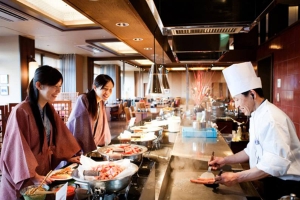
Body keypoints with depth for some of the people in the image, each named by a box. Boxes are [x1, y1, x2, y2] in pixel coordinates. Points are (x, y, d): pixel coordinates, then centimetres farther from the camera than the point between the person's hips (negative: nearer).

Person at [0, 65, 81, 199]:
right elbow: (18, 149, -23)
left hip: (44, 168, 7)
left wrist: (68, 156, 7)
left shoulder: (49, 109, 2)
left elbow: (59, 134, 9)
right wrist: (33, 177, -26)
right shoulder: (21, 111, -22)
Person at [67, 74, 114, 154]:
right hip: (77, 148, -7)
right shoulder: (83, 100, -20)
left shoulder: (101, 103, 4)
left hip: (91, 146, 7)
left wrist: (105, 144, 6)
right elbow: (79, 128, -22)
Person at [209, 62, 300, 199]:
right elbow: (253, 150, 14)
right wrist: (225, 160, 5)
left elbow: (276, 164, -31)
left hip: (286, 187, -8)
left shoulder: (271, 117, -24)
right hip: (274, 182, 8)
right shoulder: (257, 116, 7)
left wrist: (236, 178, -28)